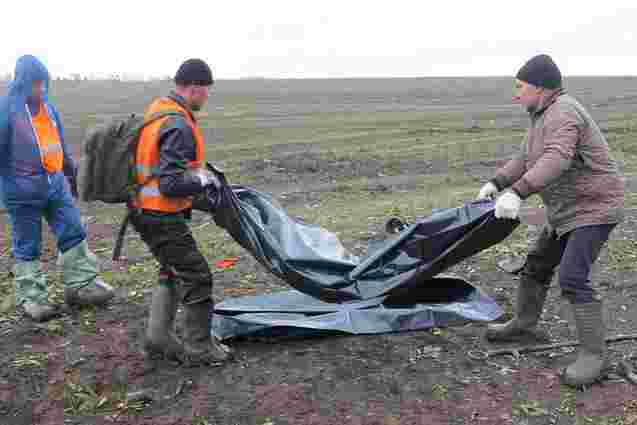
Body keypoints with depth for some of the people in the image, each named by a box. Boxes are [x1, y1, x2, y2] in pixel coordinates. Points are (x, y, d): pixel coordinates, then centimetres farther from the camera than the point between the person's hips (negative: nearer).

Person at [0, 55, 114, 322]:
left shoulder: (47, 106, 8)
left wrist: (70, 173, 25)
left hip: (55, 183, 6)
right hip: (22, 190, -6)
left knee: (74, 233, 6)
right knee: (27, 246, 5)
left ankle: (81, 285, 16)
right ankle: (31, 298, 15)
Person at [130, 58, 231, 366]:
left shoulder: (157, 109, 7)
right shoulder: (179, 127, -24)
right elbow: (171, 186, -28)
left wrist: (196, 169, 14)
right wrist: (204, 180, -12)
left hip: (146, 211, 10)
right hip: (162, 217, -10)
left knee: (172, 272, 22)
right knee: (196, 276, 2)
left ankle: (158, 339, 28)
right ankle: (198, 349, 15)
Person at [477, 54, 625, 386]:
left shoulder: (563, 113, -21)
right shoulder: (545, 116, 11)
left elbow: (555, 160, -37)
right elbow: (526, 159, 16)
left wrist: (516, 193, -45)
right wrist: (496, 182, 3)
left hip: (593, 209, -10)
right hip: (567, 210, 11)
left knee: (573, 278, -15)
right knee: (537, 265, 17)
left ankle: (594, 354, -3)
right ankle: (523, 323, 35)